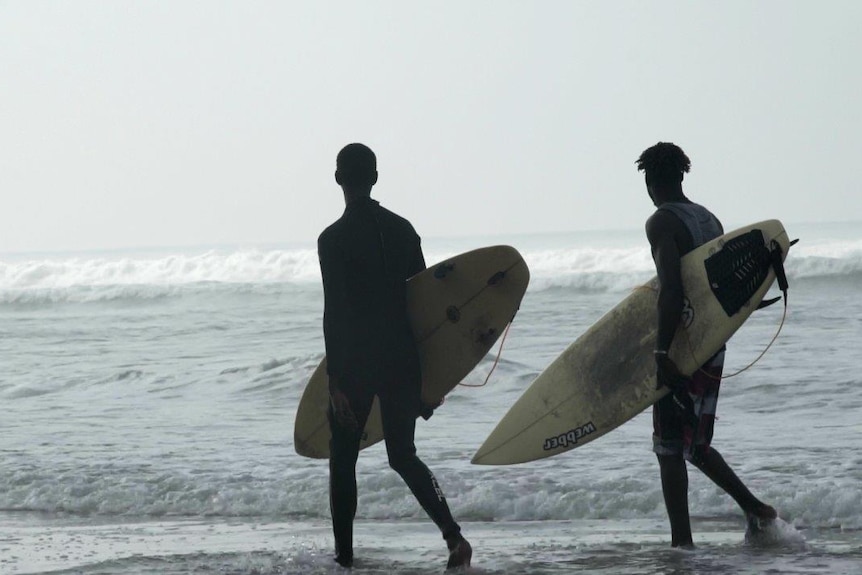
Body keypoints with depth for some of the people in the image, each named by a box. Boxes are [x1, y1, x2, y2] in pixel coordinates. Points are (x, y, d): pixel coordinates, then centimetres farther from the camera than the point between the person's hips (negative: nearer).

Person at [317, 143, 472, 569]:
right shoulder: (402, 230, 6)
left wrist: (334, 381, -14)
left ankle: (344, 555, 11)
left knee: (342, 460, 10)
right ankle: (452, 533, -7)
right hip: (402, 360, 5)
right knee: (403, 455, 13)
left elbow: (334, 313, -15)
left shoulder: (333, 239, -11)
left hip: (355, 363, -5)